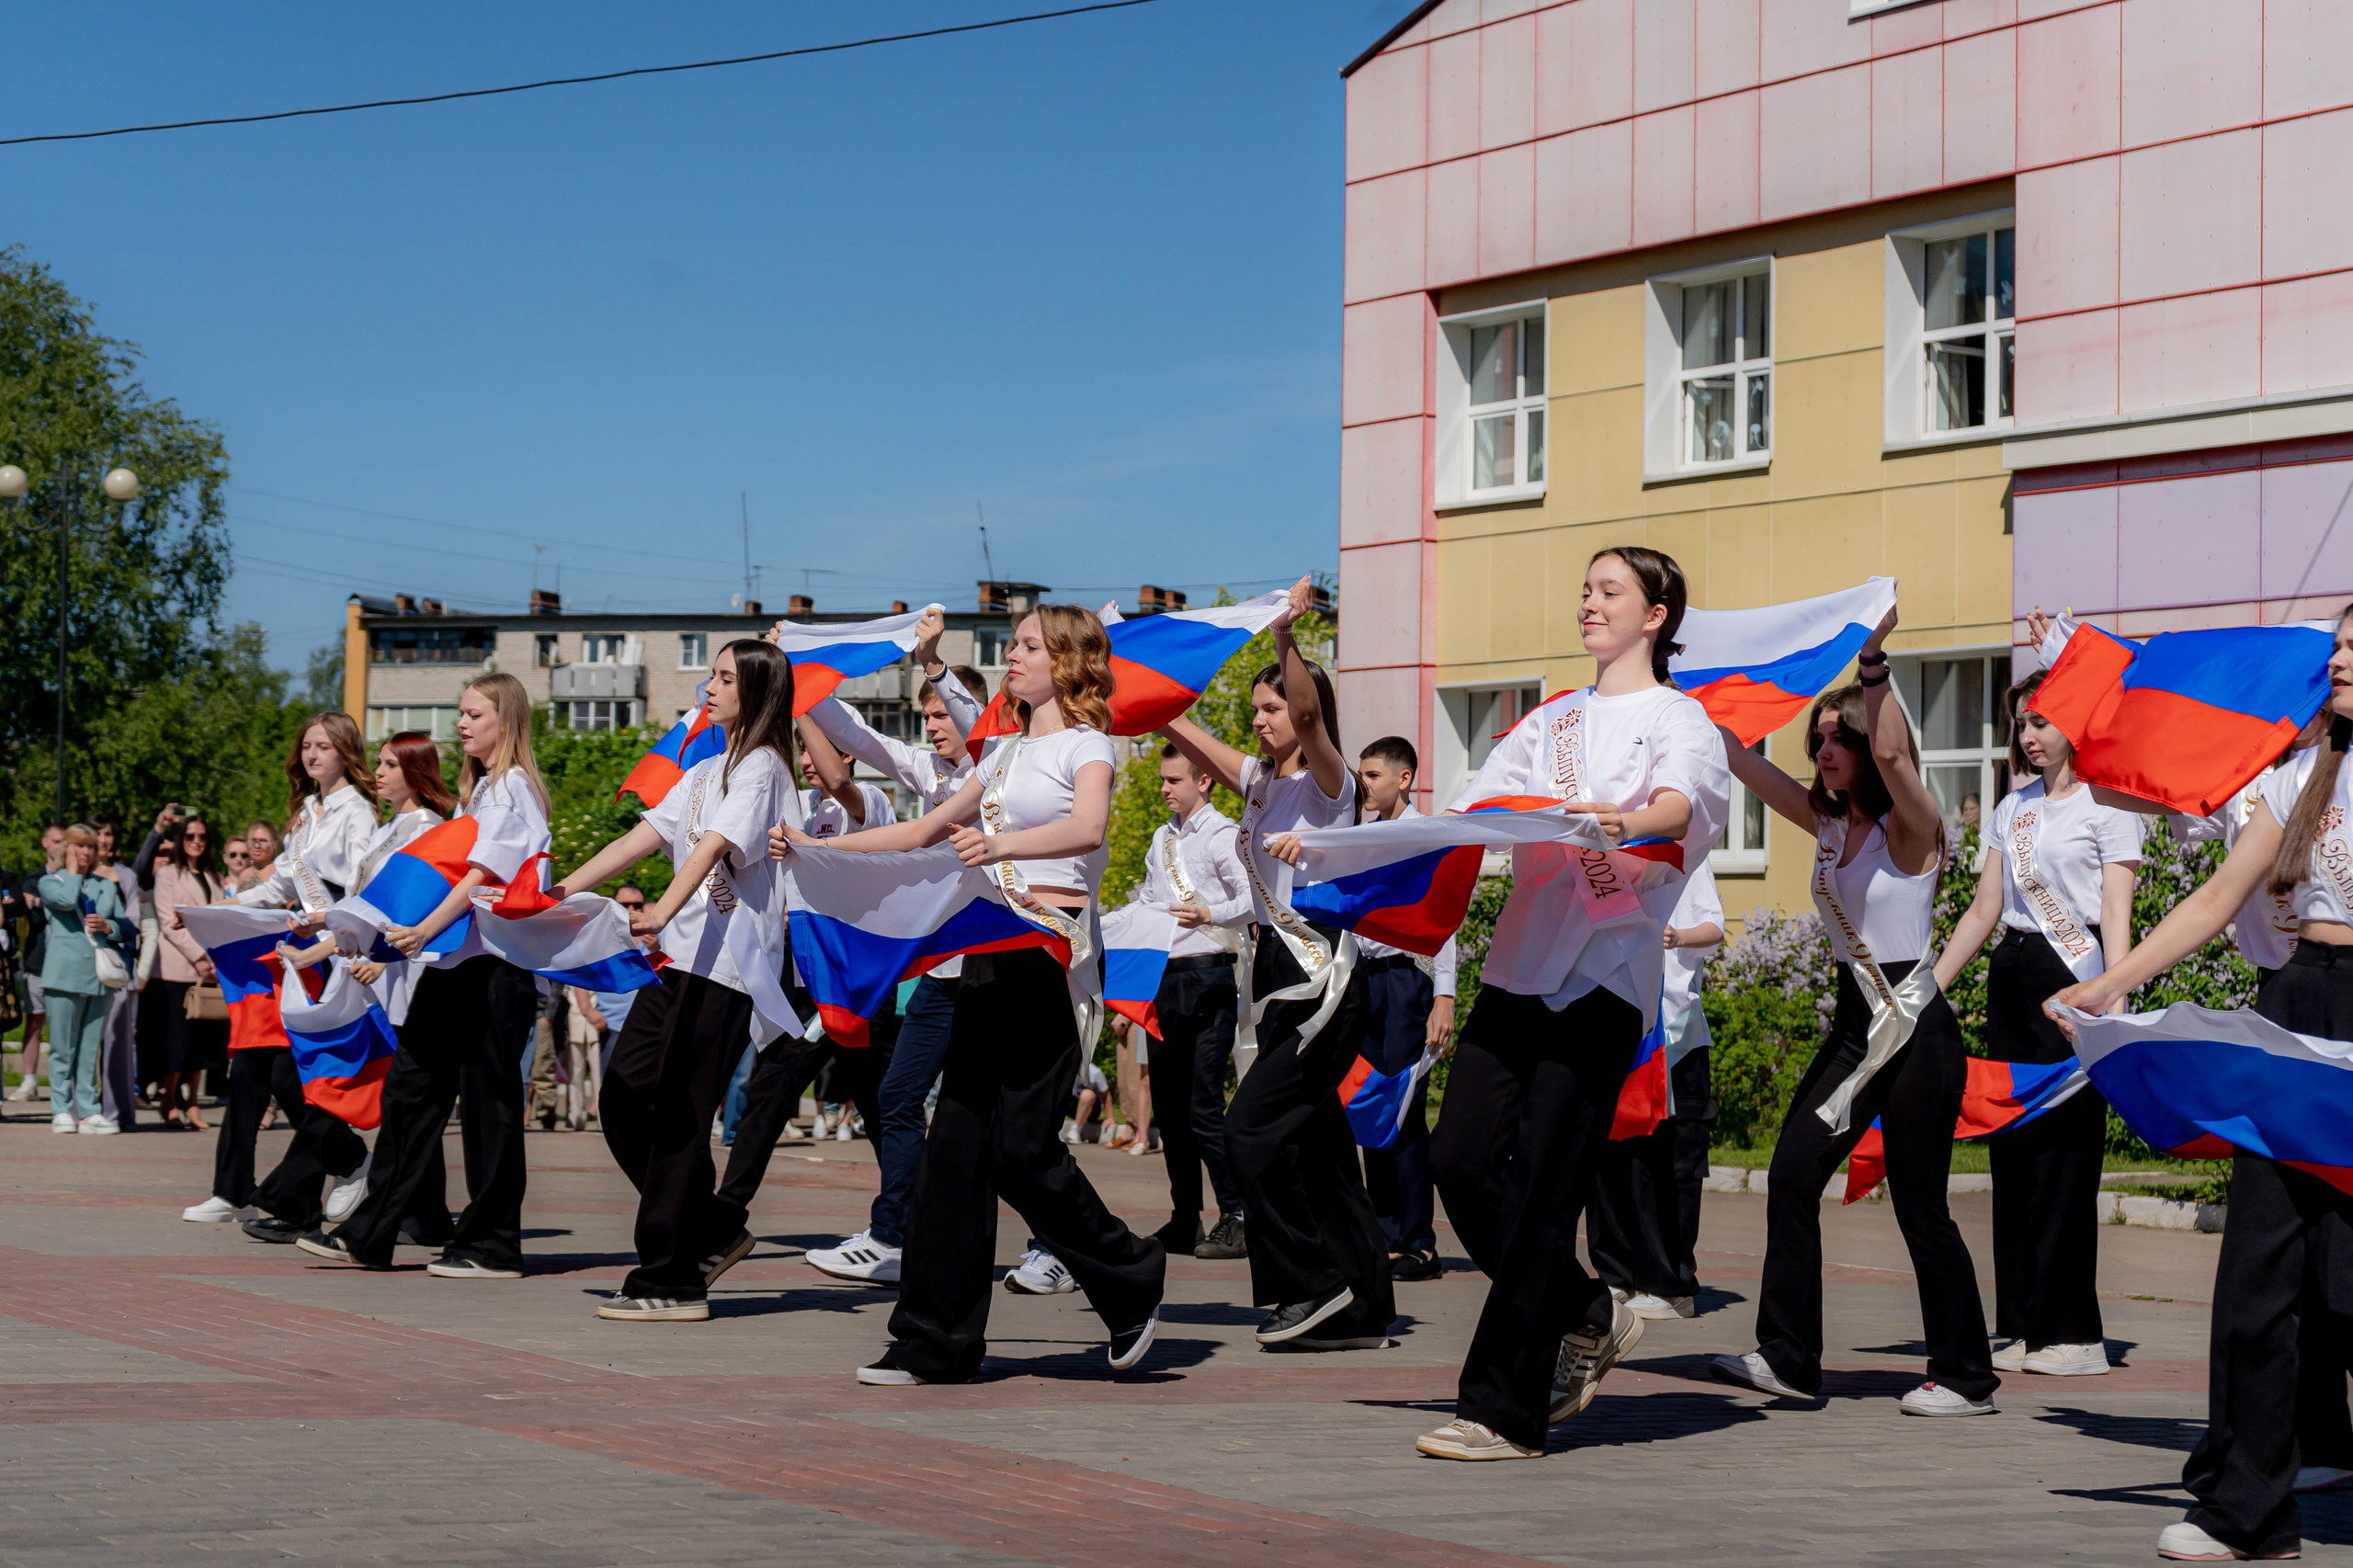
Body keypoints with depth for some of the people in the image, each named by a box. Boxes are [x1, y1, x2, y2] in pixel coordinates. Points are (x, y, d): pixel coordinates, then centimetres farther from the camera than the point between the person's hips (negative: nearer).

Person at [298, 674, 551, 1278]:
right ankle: (370, 1234, 6)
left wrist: (425, 930, -29)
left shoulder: (513, 788, -7)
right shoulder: (477, 791, 22)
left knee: (489, 1102, -4)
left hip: (496, 963, -9)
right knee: (410, 1087, 5)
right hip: (456, 961, 9)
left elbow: (483, 873, -18)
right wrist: (388, 941, 17)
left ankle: (493, 1245, 1)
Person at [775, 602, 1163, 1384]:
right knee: (958, 1139, 1)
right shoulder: (1007, 753, 21)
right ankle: (936, 1340, 2)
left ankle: (1132, 1282, 11)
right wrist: (816, 848, 21)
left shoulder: (1087, 745, -3)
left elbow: (1087, 829, -24)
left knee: (1023, 1146, -11)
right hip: (991, 951, 8)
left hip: (1052, 952, -7)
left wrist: (1000, 845, -40)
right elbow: (924, 831, 28)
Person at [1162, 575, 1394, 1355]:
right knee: (1318, 1142, 7)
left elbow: (1310, 710, -27)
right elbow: (1178, 728, 13)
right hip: (1279, 966, 9)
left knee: (1252, 1126, -15)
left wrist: (1287, 638, -42)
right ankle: (1362, 1309, 10)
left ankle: (1313, 1282, -9)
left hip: (1321, 971, -9)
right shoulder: (1258, 781, 15)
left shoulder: (1327, 781, -7)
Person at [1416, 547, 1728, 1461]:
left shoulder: (1677, 718, 5)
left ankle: (1503, 1411, -5)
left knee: (1543, 1187, -9)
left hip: (1607, 969, -6)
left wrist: (1623, 822, -38)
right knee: (1462, 1158, -5)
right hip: (1520, 963, 6)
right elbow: (1474, 806, 19)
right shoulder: (1552, 721, 24)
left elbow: (1684, 801, -16)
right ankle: (1583, 1318, 18)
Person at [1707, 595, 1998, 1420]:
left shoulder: (1910, 827, -11)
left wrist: (1873, 663, -31)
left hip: (1916, 1027, -7)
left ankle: (1965, 1376, 8)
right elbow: (1743, 762, 7)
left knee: (1919, 1204, -3)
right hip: (1854, 1021, 7)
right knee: (1792, 1173, -1)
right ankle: (1787, 1358, 3)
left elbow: (1891, 752, -30)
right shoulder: (1828, 821, 10)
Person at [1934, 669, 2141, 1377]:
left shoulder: (2107, 805, -2)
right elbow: (1984, 909, 18)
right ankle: (2020, 1325, 8)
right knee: (2013, 1150, 5)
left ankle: (2072, 1331, -4)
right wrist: (1929, 987, 14)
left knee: (2066, 1154, -8)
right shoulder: (2014, 808, 17)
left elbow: (2116, 913, -9)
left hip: (2073, 977, -7)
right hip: (2012, 979, 7)